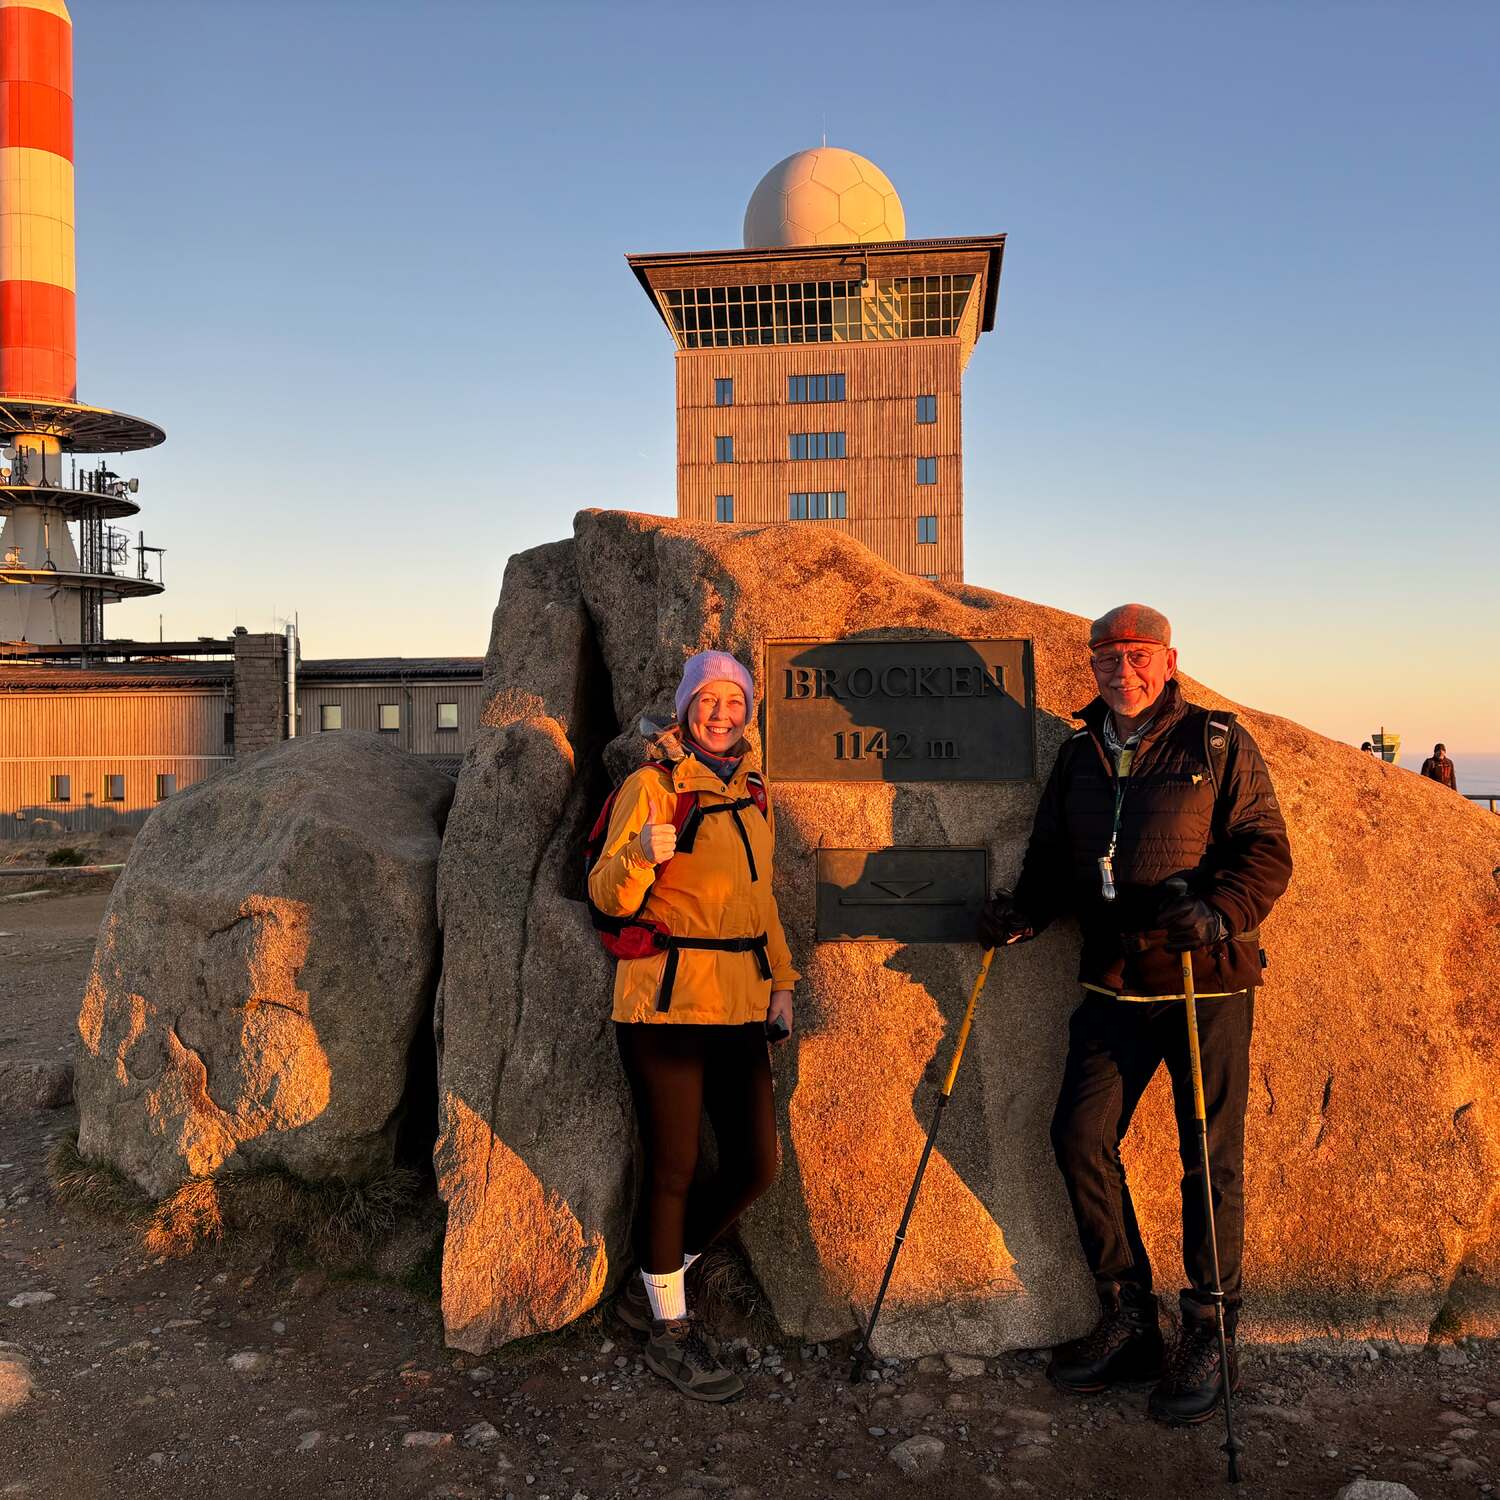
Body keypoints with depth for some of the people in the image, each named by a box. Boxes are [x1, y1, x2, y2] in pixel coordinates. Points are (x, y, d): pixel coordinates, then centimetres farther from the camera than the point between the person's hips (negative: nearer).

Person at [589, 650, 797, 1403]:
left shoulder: (752, 792, 14)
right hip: (665, 1001, -7)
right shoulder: (652, 783, -6)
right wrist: (641, 854, -32)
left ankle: (651, 1284, 30)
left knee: (755, 1167, 8)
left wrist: (780, 980, 15)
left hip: (738, 1003, 7)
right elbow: (606, 895, -12)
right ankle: (669, 1331, 22)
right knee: (673, 1168, 2)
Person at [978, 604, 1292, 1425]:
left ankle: (1211, 1340, 20)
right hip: (1114, 986, 5)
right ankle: (1128, 1319, 20)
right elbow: (1053, 858, 16)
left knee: (1209, 1159, 3)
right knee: (1079, 1139, 2)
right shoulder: (1078, 754, 11)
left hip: (1209, 984, -4)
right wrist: (1023, 912, -2)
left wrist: (1220, 911, -24)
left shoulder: (1219, 744, -3)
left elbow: (1267, 850, -7)